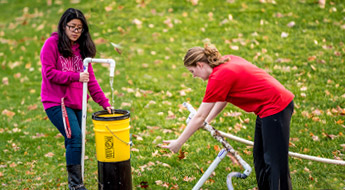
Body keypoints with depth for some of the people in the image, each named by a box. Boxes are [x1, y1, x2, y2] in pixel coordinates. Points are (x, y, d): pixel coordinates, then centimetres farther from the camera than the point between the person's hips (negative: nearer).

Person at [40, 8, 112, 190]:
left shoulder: (82, 48, 13)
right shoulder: (52, 43, -4)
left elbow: (90, 79, 11)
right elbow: (49, 73, -11)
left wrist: (104, 102, 3)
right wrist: (76, 77, -17)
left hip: (76, 103, 6)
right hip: (56, 101, -6)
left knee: (74, 143, 5)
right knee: (75, 137, -18)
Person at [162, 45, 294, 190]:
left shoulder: (218, 78, -17)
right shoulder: (229, 60, 8)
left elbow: (199, 117, -10)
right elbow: (223, 99, 23)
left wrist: (178, 142, -1)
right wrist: (207, 121, 24)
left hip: (275, 109, -10)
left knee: (274, 163, -7)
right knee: (259, 157, 18)